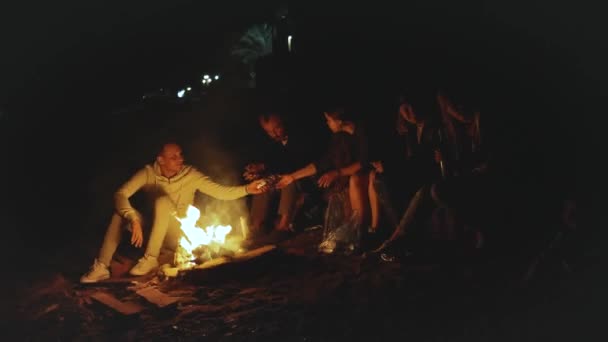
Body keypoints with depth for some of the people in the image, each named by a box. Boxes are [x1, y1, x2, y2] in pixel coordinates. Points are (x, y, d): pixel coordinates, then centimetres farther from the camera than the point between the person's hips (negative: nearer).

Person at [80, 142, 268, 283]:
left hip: (178, 235, -2)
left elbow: (221, 192, -14)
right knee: (121, 212, -24)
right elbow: (121, 194, -21)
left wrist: (247, 189, -30)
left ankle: (150, 259, -26)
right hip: (152, 230, 2)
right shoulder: (148, 173, -10)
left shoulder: (191, 175, -10)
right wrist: (133, 220, -37)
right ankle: (101, 267, -25)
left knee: (163, 200, -31)